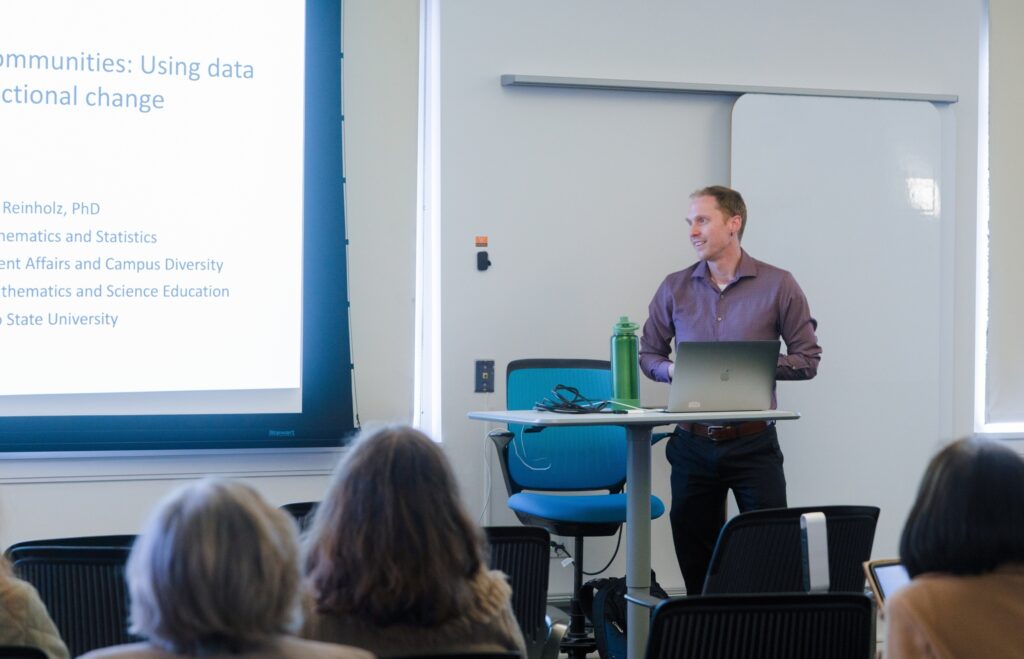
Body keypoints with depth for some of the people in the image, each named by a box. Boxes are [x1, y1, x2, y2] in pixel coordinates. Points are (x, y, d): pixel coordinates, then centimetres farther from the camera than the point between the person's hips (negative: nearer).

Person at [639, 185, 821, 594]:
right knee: (695, 559, 8)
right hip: (693, 444, 3)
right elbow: (647, 354, 14)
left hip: (753, 442, -3)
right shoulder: (674, 289, 8)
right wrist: (671, 370, -8)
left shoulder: (777, 286, -1)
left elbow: (808, 359, 0)